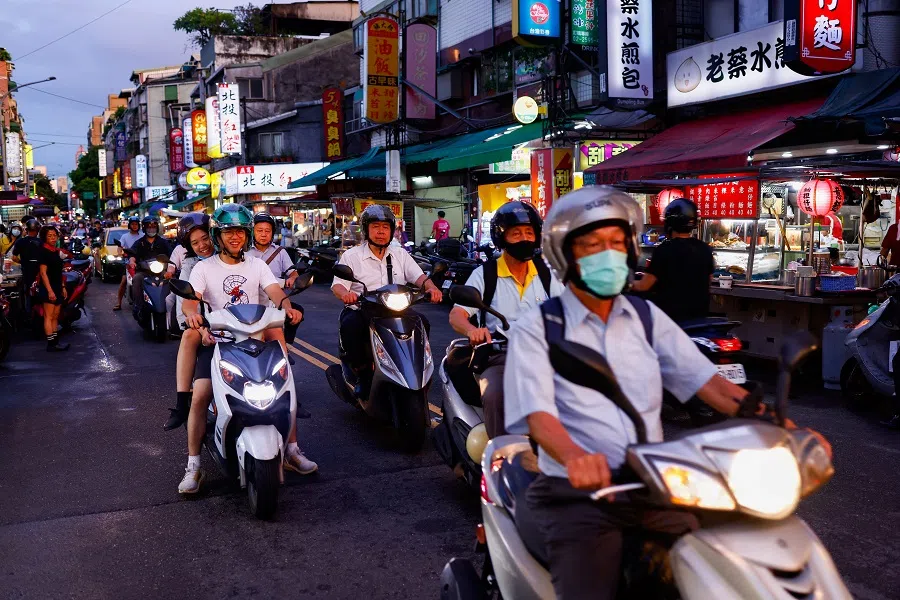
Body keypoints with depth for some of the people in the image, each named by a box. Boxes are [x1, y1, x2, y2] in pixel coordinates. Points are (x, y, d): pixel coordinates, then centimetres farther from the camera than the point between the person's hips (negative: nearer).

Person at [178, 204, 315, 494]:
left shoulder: (257, 266, 12)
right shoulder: (204, 268, 6)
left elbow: (275, 291, -4)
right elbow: (190, 298, -10)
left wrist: (288, 307, -28)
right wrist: (192, 313, -36)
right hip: (217, 340, -2)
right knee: (200, 396, -19)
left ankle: (292, 449, 8)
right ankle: (193, 466, -8)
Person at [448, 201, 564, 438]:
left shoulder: (547, 272, 13)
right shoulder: (484, 274, 4)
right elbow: (456, 315, -3)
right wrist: (472, 330, -27)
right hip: (498, 357, -2)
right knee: (495, 396, -34)